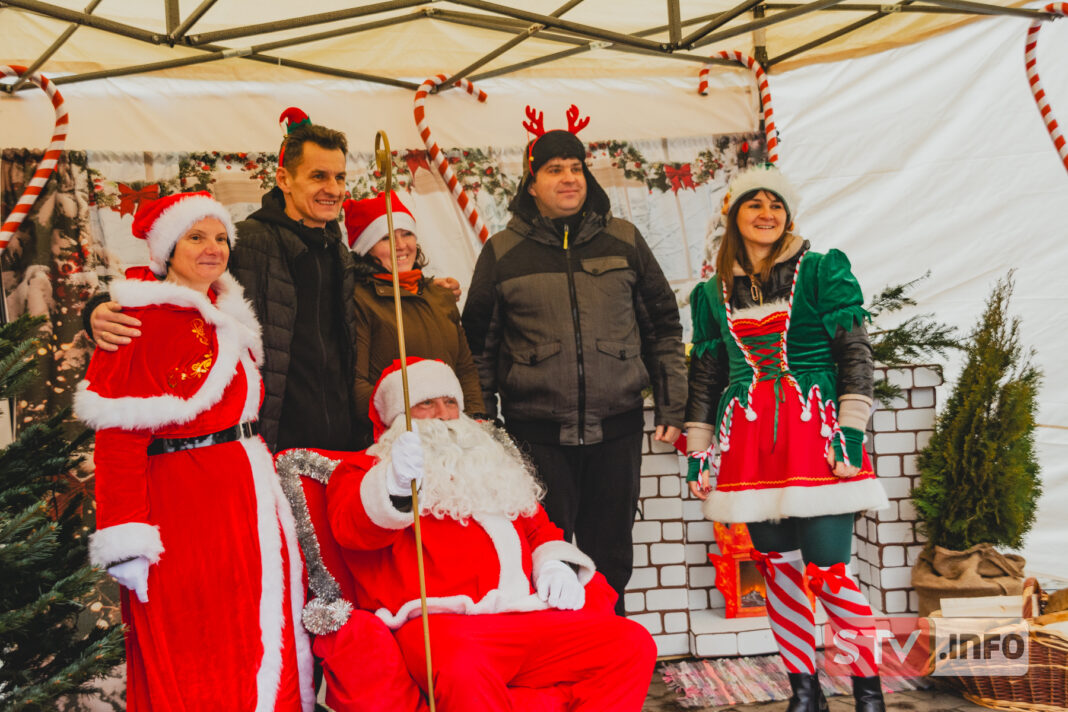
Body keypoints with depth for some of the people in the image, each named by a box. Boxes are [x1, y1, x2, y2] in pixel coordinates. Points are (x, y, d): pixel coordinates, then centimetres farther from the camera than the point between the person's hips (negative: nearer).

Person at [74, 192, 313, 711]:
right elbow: (120, 438, -15)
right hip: (183, 502, -8)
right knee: (198, 665, -2)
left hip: (246, 489, 8)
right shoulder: (145, 323, -10)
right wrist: (125, 540, -20)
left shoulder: (225, 315, 15)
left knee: (268, 643, 11)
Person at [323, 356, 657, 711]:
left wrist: (556, 564, 12)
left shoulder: (491, 465, 32)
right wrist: (395, 485, -35)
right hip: (442, 621, -6)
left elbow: (539, 528, 36)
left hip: (531, 615, 6)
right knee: (465, 673, -40)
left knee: (633, 644, -14)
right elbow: (351, 524, -11)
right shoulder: (365, 472, 11)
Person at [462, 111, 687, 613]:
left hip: (616, 427, 2)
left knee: (610, 555, 10)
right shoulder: (502, 252, 4)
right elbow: (479, 342, 8)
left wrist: (671, 405, 7)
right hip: (536, 431, -1)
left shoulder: (624, 241, 8)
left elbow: (663, 326, 12)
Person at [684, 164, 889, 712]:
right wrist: (698, 451, 12)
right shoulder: (713, 293, 13)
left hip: (814, 434, -3)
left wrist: (852, 430, -10)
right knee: (777, 567, 6)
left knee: (828, 569, -7)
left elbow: (856, 354, -1)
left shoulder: (821, 271, 4)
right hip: (749, 441, 4)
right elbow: (704, 376, 16)